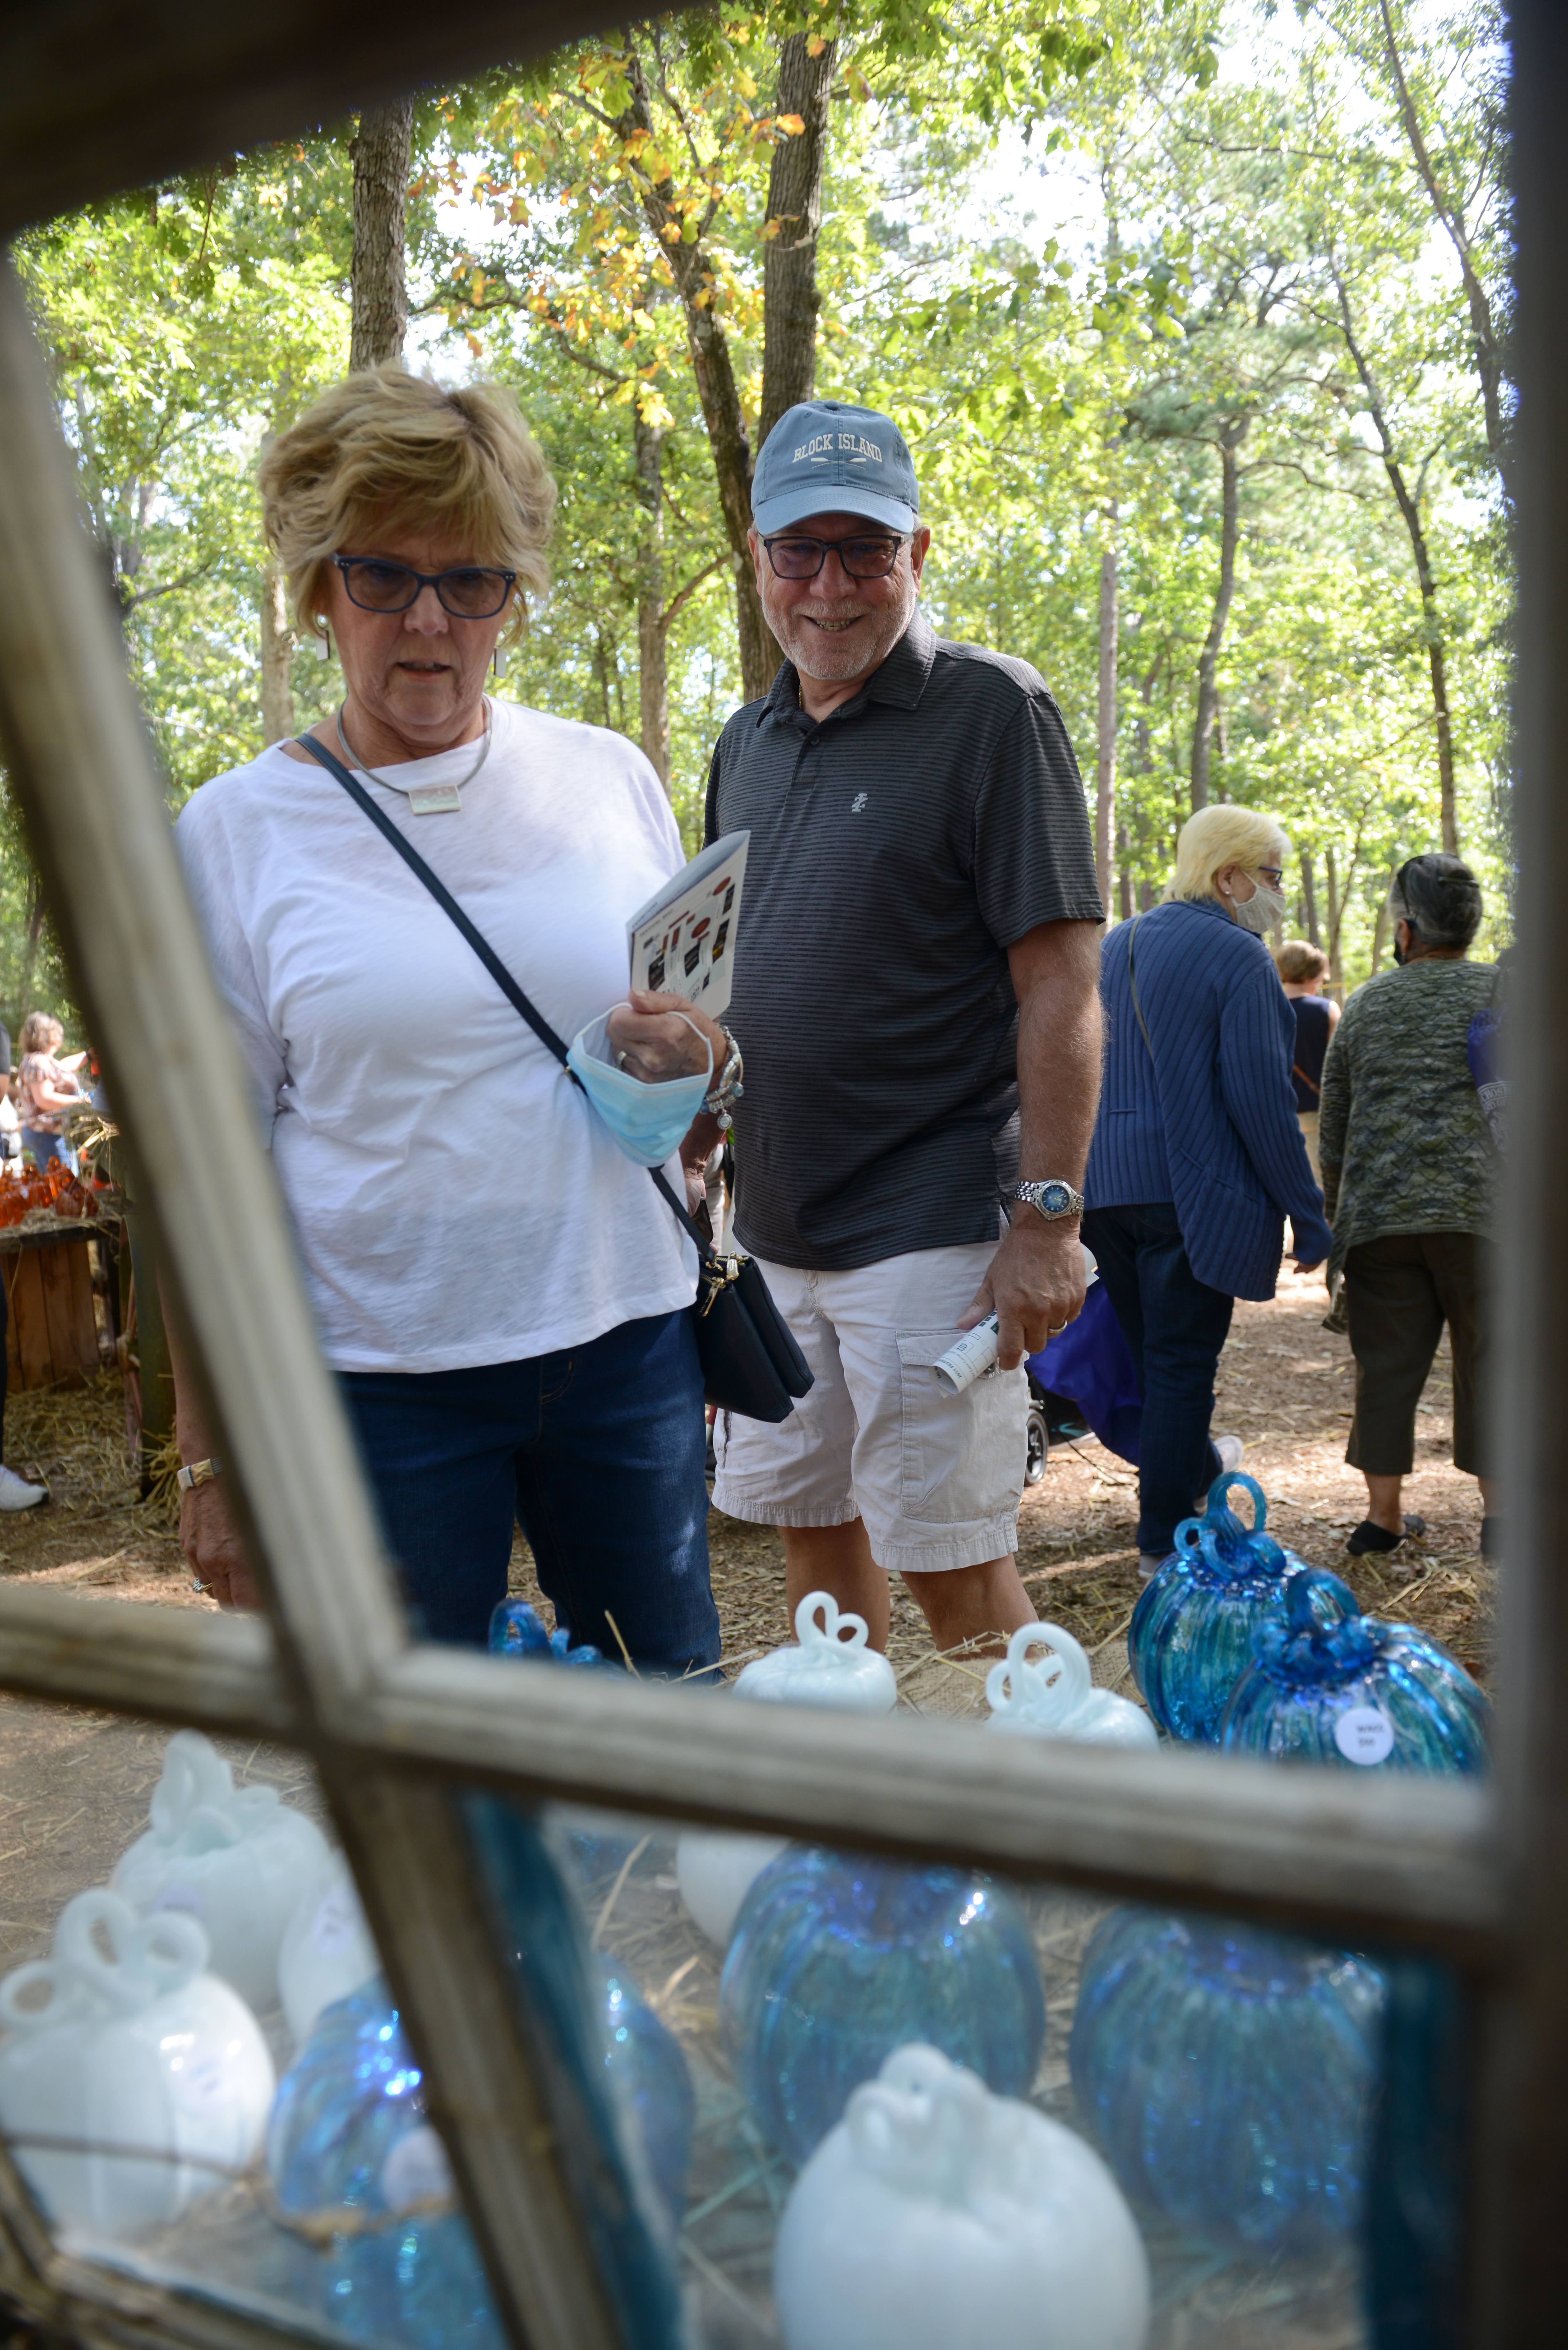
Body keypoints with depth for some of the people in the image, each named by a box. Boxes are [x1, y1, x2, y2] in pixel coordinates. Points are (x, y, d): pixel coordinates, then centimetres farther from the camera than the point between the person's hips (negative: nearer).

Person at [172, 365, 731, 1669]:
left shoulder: (608, 775, 4)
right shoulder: (236, 831, -2)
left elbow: (708, 1020, 16)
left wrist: (693, 1058, -9)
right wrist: (216, 1462, -1)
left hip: (628, 1337, 2)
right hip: (377, 1373, -2)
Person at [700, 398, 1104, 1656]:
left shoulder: (991, 711, -8)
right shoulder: (748, 740, 13)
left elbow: (1061, 984, -13)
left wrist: (1048, 1214, -18)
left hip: (931, 1223, -6)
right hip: (770, 1223, 7)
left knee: (955, 1566, 0)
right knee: (812, 1532, 16)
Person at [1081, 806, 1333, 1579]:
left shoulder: (1114, 946, 13)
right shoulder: (1237, 957, -11)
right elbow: (1262, 1100, -16)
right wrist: (1309, 1218, -10)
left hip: (1106, 1187, 8)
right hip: (1194, 1189, -7)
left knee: (1152, 1346, 21)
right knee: (1182, 1360, 0)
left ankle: (1191, 1466, 42)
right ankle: (1164, 1540, 6)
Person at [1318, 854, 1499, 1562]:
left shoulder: (1365, 1003, 11)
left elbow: (1332, 1131, 15)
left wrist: (1335, 1217, 24)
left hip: (1376, 1213, 2)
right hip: (1479, 1208, -2)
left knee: (1387, 1363, 8)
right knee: (1490, 1360, 8)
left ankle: (1383, 1515, 12)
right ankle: (1499, 1509, 9)